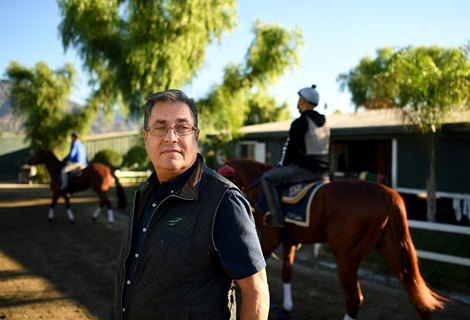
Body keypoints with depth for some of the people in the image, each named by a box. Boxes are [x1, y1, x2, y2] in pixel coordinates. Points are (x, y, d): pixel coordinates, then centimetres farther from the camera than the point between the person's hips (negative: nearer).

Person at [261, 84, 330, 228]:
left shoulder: (300, 123, -11)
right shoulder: (324, 123, 14)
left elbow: (290, 149, -10)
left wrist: (281, 166, 6)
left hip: (306, 169, -8)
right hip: (323, 171, 9)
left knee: (267, 178, -4)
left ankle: (277, 217, -10)